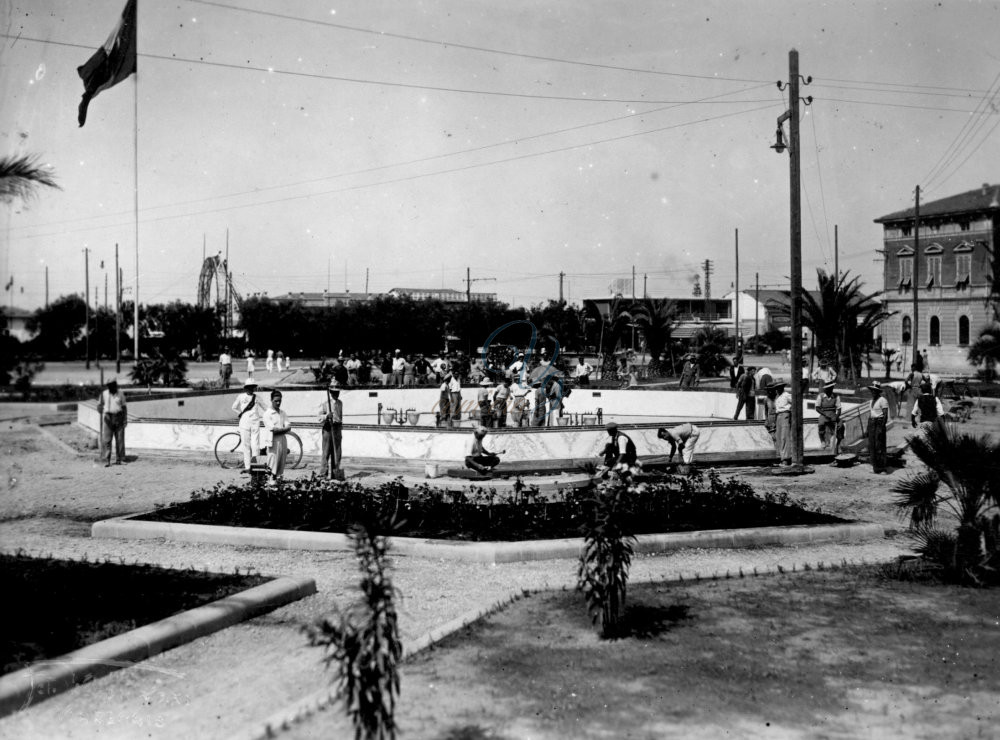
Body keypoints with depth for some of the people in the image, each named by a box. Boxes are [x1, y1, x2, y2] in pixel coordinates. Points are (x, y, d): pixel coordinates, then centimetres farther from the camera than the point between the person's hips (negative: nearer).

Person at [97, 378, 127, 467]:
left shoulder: (120, 394, 4)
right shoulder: (104, 394, 3)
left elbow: (123, 407, 6)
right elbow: (99, 406, 7)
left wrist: (125, 419, -2)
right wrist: (103, 414, -11)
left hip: (119, 418, 1)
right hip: (108, 418, -1)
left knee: (120, 439, 2)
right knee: (106, 440, -8)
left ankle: (119, 459, 10)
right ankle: (107, 461, -9)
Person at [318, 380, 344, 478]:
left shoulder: (340, 403, 14)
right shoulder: (325, 404, -3)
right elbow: (320, 418, -6)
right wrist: (326, 416, -26)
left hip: (337, 428, 5)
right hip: (328, 428, -5)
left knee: (337, 452, 4)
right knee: (326, 451, -6)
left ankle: (335, 472, 8)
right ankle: (323, 472, -2)